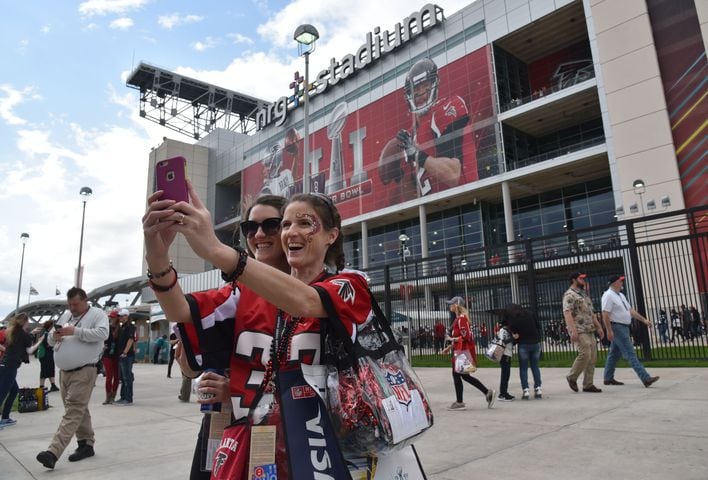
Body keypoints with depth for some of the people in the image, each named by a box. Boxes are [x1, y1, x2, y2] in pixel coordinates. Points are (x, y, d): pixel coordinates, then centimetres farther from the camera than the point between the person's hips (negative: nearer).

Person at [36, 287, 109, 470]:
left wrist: (75, 331, -24)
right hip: (64, 371, 8)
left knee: (73, 412, -11)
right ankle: (86, 444, 23)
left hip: (83, 372, -8)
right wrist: (55, 336, -3)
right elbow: (51, 341, 22)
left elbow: (102, 333, -22)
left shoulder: (97, 314, -5)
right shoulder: (65, 315, 16)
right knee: (78, 410, 13)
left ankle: (53, 453, -16)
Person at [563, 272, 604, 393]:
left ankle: (588, 384, 11)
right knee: (585, 354, -15)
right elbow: (567, 313, -19)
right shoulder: (569, 295, -8)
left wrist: (598, 327, 20)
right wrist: (573, 331, -27)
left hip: (589, 331, 9)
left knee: (592, 357, 5)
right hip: (579, 331, -9)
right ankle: (572, 377, 4)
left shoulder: (583, 294, 21)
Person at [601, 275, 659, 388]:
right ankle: (646, 378, -10)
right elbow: (605, 315, -19)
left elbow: (631, 310, 18)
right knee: (630, 354, -9)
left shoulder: (621, 295, 16)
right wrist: (609, 331, -23)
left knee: (614, 354, 13)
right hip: (617, 328, -10)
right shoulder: (608, 296, -14)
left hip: (623, 328, 10)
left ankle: (608, 378, 21)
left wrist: (644, 320, 11)